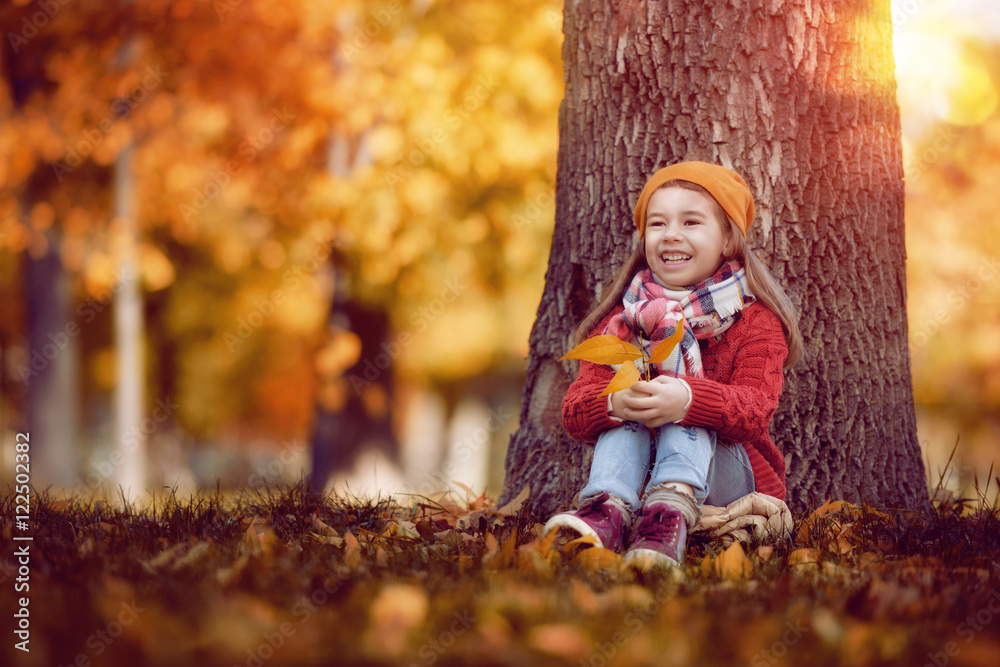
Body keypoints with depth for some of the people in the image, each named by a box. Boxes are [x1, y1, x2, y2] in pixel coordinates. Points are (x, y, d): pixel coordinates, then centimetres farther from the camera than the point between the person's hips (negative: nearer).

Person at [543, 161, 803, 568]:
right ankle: (607, 511, -48)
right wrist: (614, 403, -34)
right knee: (623, 421, -23)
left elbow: (755, 409, -21)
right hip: (638, 478, 3)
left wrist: (686, 400, -43)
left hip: (729, 482, -2)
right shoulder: (622, 321, 6)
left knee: (686, 415, -27)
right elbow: (574, 412, -7)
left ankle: (670, 515, -55)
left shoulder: (755, 323, -2)